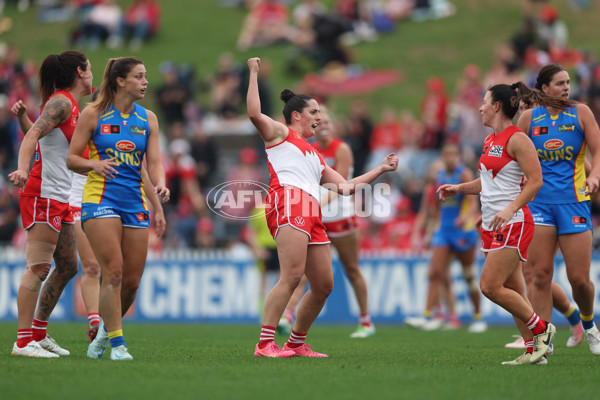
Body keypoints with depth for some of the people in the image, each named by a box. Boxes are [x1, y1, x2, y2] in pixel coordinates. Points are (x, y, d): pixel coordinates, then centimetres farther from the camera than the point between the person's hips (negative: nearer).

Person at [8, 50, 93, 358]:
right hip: (43, 193, -10)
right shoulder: (61, 102, -10)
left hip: (60, 198, 10)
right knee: (38, 268, -12)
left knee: (68, 267, 13)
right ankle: (23, 341, -13)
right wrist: (23, 169, -38)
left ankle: (39, 332, 20)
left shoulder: (72, 106, 18)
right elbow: (33, 134, -23)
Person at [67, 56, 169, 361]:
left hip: (135, 200, 4)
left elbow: (154, 162, 5)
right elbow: (71, 159, 2)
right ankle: (117, 344, -10)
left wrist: (160, 185, -15)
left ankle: (106, 330, 27)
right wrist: (94, 164, -19)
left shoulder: (148, 118, 11)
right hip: (100, 198, -4)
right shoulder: (93, 114, 0)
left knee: (132, 280, 2)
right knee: (113, 271, -17)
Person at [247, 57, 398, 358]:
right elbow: (254, 113, -5)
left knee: (323, 285, 5)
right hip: (289, 203, -8)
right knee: (292, 276, -22)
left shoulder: (314, 155, 35)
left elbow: (346, 185, 35)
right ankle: (264, 344, -25)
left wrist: (381, 169, 34)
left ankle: (296, 343, 17)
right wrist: (253, 73, -1)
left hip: (312, 215, 8)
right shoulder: (279, 133, 15)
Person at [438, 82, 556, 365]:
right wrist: (458, 189, 17)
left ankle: (542, 329, 0)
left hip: (512, 223, -9)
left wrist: (510, 209, -26)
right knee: (512, 290, 7)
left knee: (490, 286, -12)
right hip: (492, 224, 9)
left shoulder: (517, 139, -12)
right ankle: (535, 350, 9)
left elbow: (535, 180, -17)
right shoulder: (490, 141, 15)